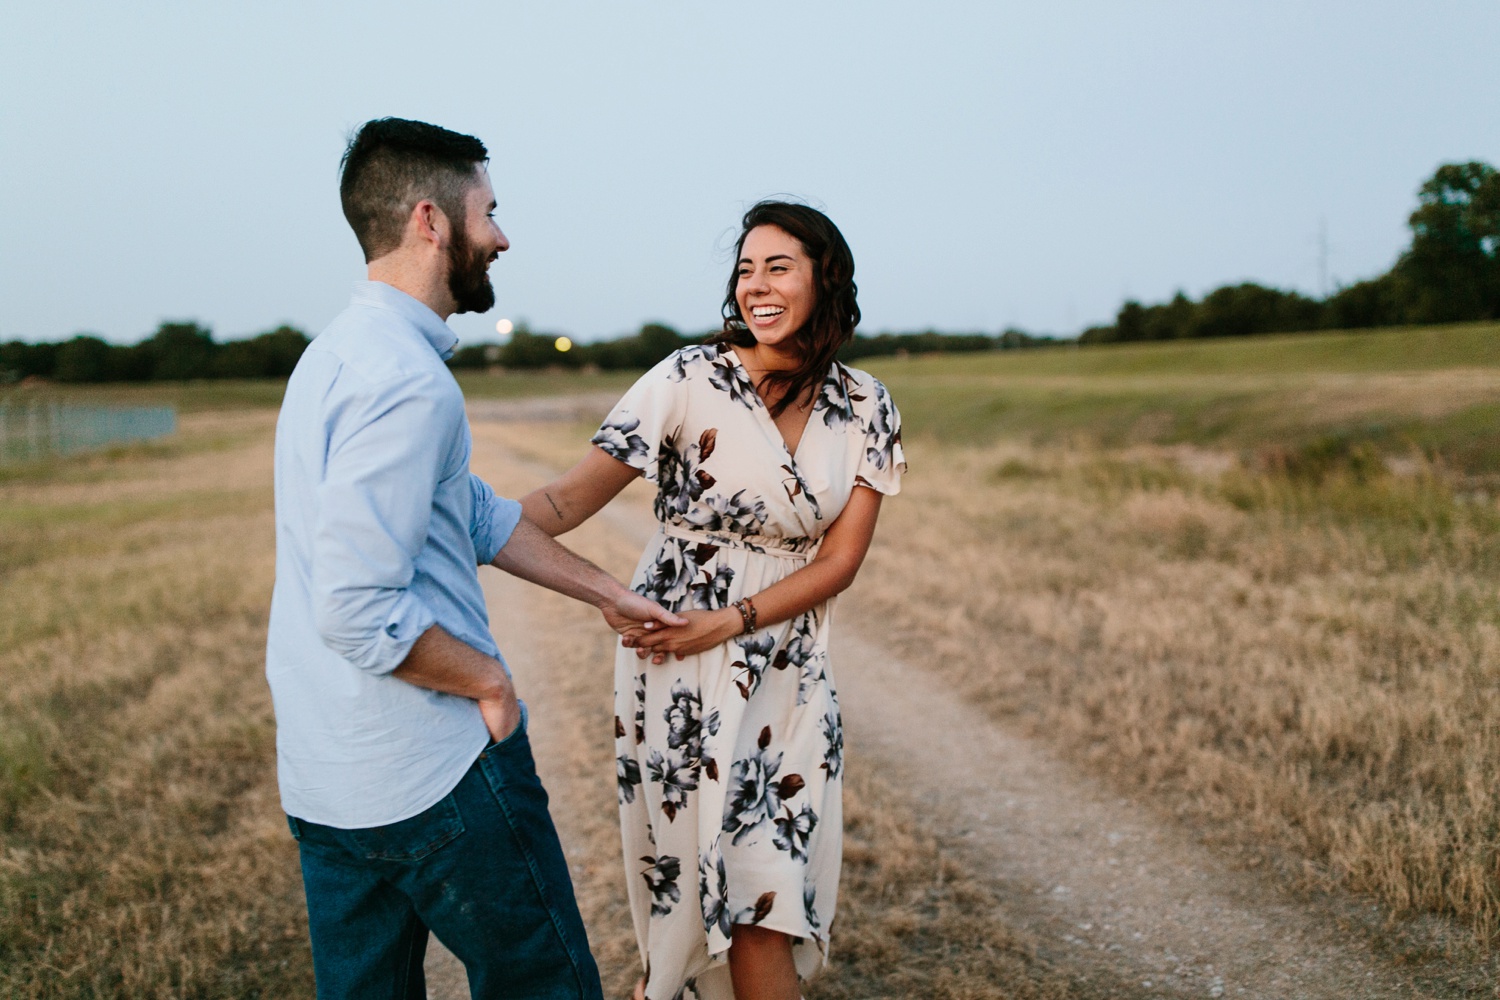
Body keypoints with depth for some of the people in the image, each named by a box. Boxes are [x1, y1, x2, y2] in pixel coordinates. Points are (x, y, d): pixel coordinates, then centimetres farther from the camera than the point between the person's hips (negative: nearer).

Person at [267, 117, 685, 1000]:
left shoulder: (344, 353, 12)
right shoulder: (407, 381, -21)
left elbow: (479, 514, 18)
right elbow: (361, 613, -26)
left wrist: (607, 592, 22)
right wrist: (490, 681, -11)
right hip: (436, 772, -10)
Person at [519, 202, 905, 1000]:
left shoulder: (864, 409, 0)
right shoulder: (690, 380, -10)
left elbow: (840, 560, -2)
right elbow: (571, 499, -15)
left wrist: (729, 622, -14)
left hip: (790, 671, 3)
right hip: (678, 662, -3)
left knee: (768, 892, 7)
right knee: (690, 871, 0)